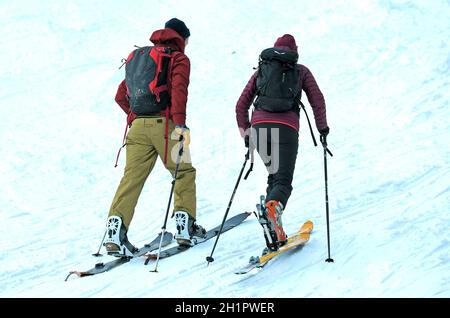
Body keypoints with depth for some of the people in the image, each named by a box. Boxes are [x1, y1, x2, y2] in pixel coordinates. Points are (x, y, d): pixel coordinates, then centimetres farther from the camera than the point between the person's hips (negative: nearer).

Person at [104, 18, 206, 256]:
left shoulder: (139, 56, 25)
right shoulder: (179, 58, 6)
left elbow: (120, 96, 23)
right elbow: (178, 90, -13)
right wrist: (180, 124, -22)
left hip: (138, 125, 5)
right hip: (163, 124, -5)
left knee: (132, 177, -2)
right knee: (184, 172, 11)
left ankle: (116, 229, -15)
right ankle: (185, 226, 7)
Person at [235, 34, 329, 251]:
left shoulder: (261, 70, 26)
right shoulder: (301, 71, 21)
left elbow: (241, 105, 22)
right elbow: (317, 101, 13)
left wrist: (245, 132, 32)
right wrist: (322, 127, 27)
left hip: (260, 125, 3)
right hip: (287, 127, -3)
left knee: (275, 175, 19)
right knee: (283, 181, -4)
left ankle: (275, 236, 5)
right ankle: (272, 207, -41)